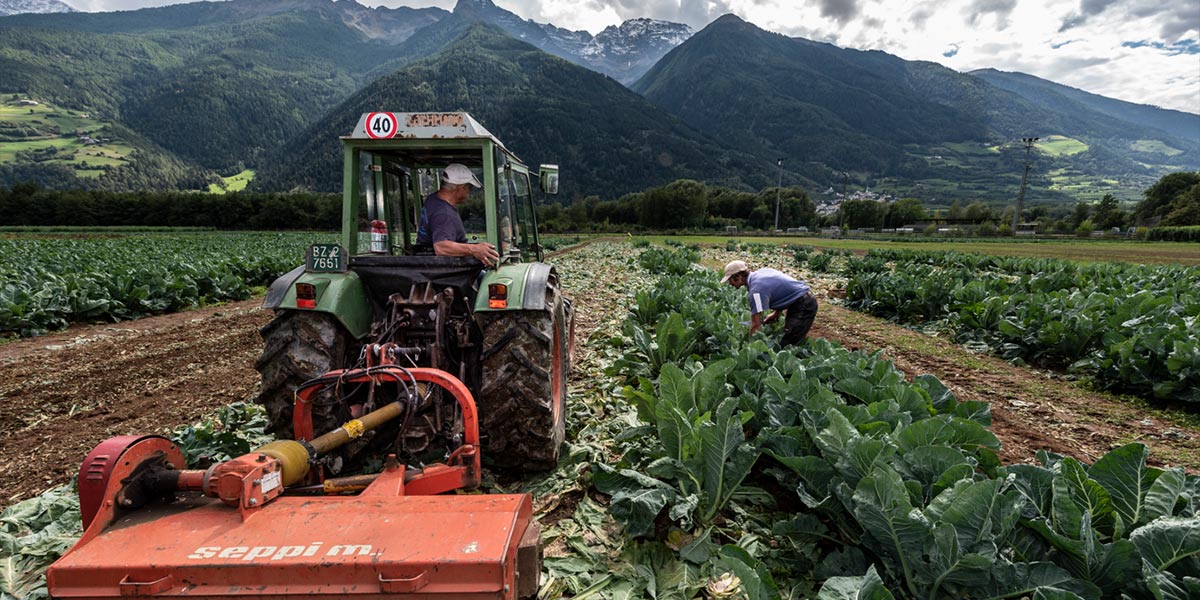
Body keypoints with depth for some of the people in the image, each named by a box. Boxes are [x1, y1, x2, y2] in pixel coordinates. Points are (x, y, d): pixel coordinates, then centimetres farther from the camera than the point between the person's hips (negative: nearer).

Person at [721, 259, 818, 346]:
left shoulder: (756, 290, -22)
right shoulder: (761, 272, 6)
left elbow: (756, 325, -20)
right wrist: (777, 313, 15)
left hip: (803, 306, -10)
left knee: (786, 345, -11)